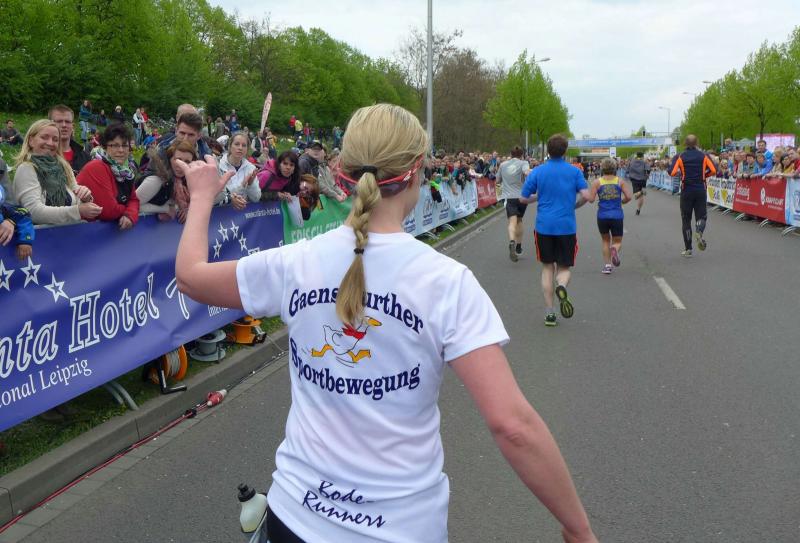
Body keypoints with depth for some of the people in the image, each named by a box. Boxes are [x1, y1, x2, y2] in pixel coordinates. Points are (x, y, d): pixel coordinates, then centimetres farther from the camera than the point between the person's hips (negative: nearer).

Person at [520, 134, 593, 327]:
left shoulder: (537, 172, 0)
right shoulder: (574, 172, -1)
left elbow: (523, 198, 3)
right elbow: (587, 196, -9)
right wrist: (574, 204, 11)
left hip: (544, 226, 1)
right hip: (567, 226, -1)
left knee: (547, 268, 11)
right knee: (564, 267, 11)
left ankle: (549, 313, 8)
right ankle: (561, 287, -25)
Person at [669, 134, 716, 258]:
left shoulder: (680, 157, -3)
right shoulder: (703, 156, 2)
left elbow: (672, 172, -14)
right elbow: (713, 171, -6)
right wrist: (703, 175, 12)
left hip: (686, 191, -1)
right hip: (701, 191, 1)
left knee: (686, 219, 8)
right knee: (701, 216, 11)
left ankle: (688, 249, 9)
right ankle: (699, 232, -24)